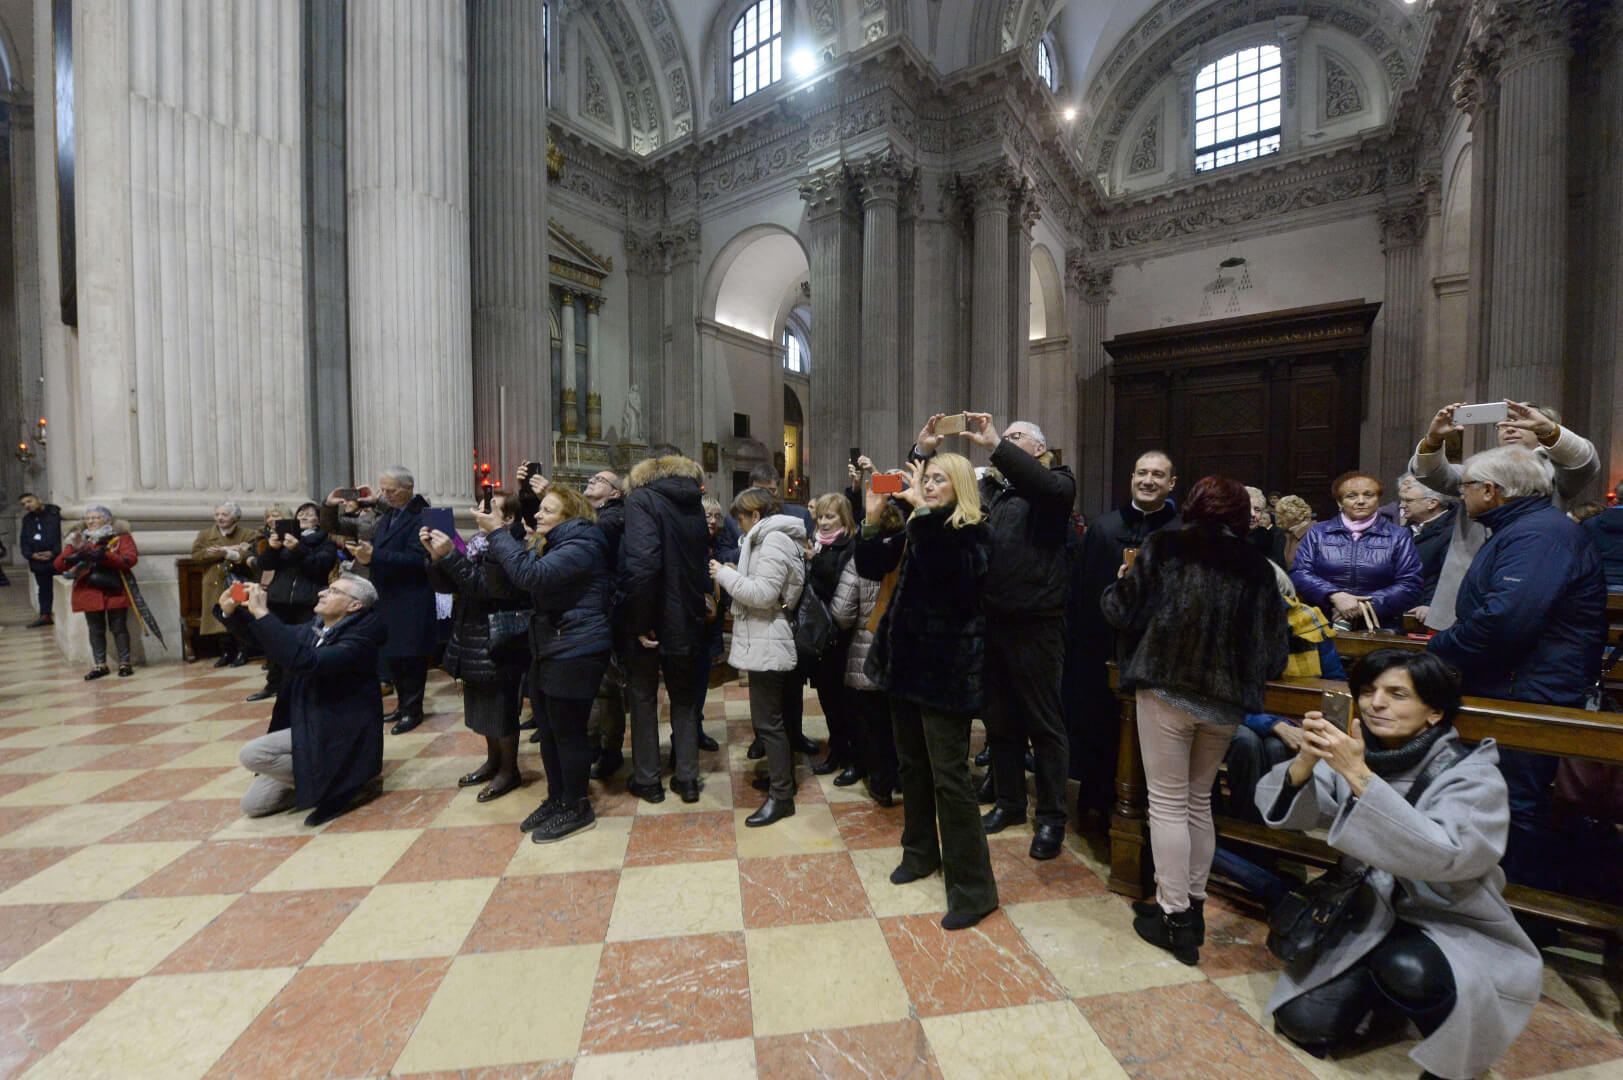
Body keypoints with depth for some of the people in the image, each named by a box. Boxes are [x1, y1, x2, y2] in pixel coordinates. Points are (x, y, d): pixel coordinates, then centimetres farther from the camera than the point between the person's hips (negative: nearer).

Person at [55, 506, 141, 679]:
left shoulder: (121, 536, 4)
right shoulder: (78, 540, 12)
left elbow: (130, 559, -11)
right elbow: (58, 565, 5)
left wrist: (103, 556, -23)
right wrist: (73, 558, -15)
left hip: (115, 591, -3)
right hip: (89, 592, 4)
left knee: (118, 628, 1)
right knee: (96, 630, 8)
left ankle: (124, 663, 7)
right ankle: (100, 665, 14)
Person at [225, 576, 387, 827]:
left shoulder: (358, 639, -21)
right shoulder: (313, 629, 6)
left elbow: (306, 661, -34)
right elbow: (269, 638, 19)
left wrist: (262, 613, -30)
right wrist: (232, 612, 0)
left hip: (340, 734, -8)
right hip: (308, 729, 8)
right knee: (253, 804, 7)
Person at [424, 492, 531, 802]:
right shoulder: (479, 543, 7)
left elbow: (486, 585, -26)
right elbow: (445, 585, 7)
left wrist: (450, 555, -25)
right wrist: (436, 554, -8)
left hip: (500, 645, -8)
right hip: (473, 640, 8)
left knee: (501, 707, 4)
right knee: (483, 705, 20)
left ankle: (509, 770, 22)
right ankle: (493, 760, 38)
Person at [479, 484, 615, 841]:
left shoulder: (582, 546, -17)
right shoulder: (551, 544, 15)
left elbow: (531, 574, -29)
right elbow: (516, 573, 14)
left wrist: (497, 532, -21)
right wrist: (496, 537, 2)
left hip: (575, 654, -10)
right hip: (547, 651, 10)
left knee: (568, 732, 1)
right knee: (549, 731, 18)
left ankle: (576, 808, 18)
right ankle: (556, 798, 34)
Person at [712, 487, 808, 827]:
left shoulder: (774, 541, -16)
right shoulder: (771, 538, 17)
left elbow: (763, 594, -23)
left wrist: (725, 575, -14)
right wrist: (736, 575, 8)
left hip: (766, 645, -11)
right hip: (764, 643, 11)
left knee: (767, 720, -3)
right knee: (771, 716, 20)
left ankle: (781, 795, 8)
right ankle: (782, 775, 34)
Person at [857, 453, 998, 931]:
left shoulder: (972, 532, -10)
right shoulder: (917, 530, 11)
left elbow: (943, 567, -32)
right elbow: (870, 566, 7)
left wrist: (923, 510, -27)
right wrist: (873, 517, -4)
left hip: (947, 667, -7)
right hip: (908, 660, 8)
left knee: (949, 775, -2)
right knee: (912, 763, 19)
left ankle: (973, 887, 14)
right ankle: (921, 851, 38)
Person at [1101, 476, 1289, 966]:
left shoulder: (1163, 548, -2)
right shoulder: (1258, 568, 7)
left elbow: (1120, 609, -2)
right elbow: (1275, 650, 7)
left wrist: (1118, 585, 19)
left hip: (1166, 689, -4)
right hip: (1227, 700, 4)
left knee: (1168, 803, 7)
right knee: (1199, 799, 20)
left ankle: (1174, 917, 14)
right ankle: (1193, 903, 31)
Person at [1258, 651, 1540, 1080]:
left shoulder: (1473, 775, -15)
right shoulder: (1353, 755, -5)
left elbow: (1443, 855, -32)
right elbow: (1283, 812, -15)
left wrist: (1357, 774, -38)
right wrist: (1306, 760, -34)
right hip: (1370, 922, 3)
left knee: (1407, 967, -34)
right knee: (1303, 1022, -10)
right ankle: (1384, 993, 19)